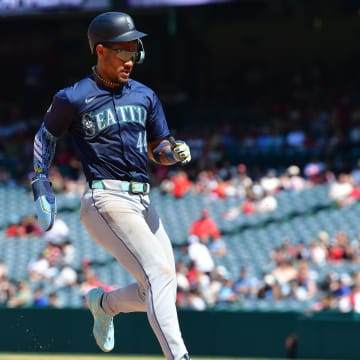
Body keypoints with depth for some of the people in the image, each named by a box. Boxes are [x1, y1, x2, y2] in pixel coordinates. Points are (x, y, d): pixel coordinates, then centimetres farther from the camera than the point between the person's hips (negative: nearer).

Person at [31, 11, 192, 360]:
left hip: (142, 201, 7)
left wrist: (175, 151, -5)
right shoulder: (73, 98, -2)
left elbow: (157, 150, 18)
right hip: (106, 198, -7)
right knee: (159, 273, -22)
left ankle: (103, 303, 34)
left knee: (160, 290, 5)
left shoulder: (144, 96, 14)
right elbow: (45, 135, 13)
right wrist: (40, 186, 6)